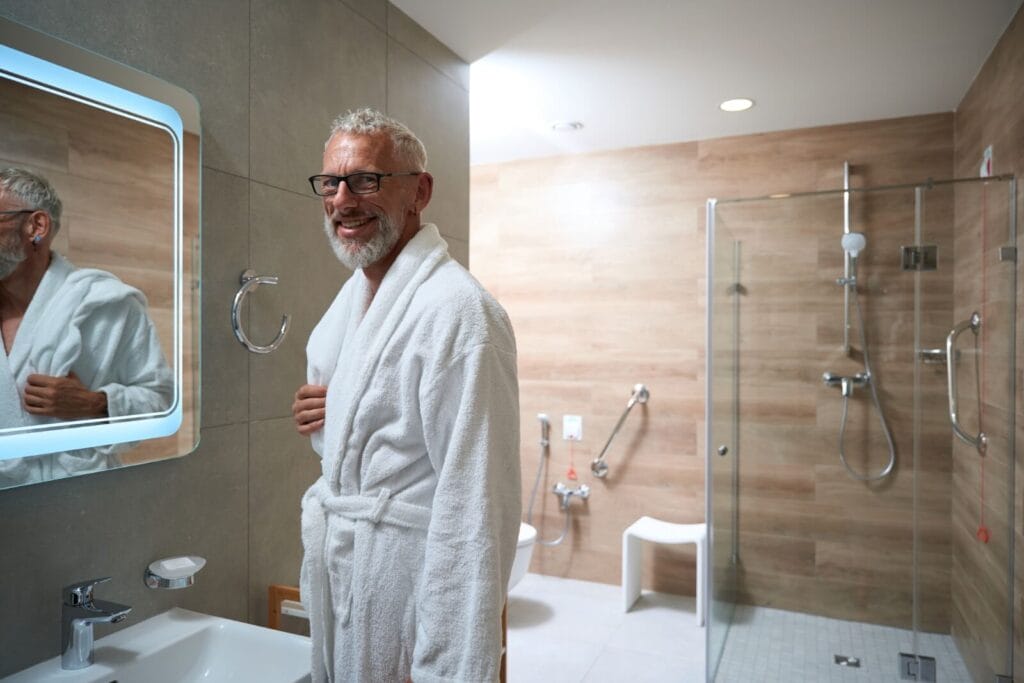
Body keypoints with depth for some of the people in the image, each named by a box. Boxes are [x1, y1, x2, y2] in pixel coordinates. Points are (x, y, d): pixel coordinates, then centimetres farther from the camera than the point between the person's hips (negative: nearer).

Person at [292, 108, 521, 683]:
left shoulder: (458, 311, -24)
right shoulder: (355, 291, 6)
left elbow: (475, 514, -26)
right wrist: (323, 414, -4)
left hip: (407, 585, -8)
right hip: (337, 570, 9)